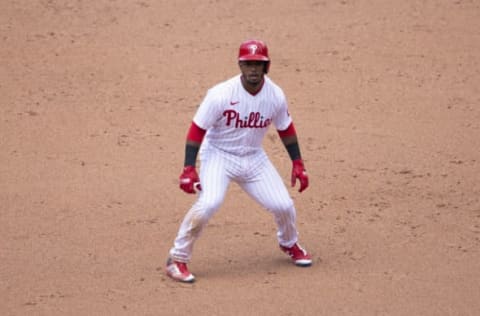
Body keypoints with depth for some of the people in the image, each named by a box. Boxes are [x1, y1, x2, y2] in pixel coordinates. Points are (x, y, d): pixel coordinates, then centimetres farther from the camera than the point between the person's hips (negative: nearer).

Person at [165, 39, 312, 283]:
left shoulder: (276, 96, -10)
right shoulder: (221, 95, -23)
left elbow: (285, 129, 8)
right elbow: (197, 130, -18)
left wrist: (298, 164, 9)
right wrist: (189, 169, -24)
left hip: (254, 159, 4)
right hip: (219, 156, -4)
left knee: (284, 205, -2)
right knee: (208, 203, -29)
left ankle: (289, 244, 34)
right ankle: (177, 260, -14)